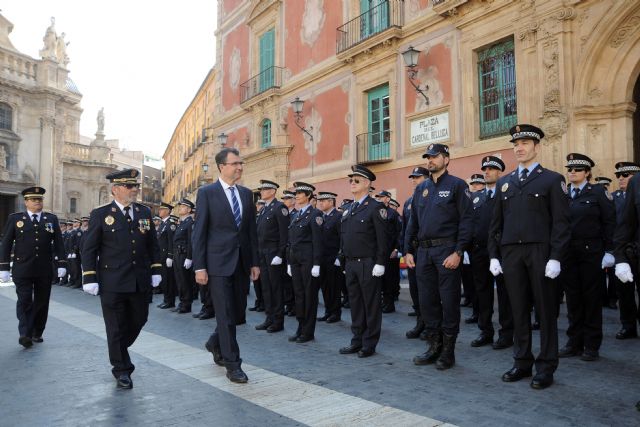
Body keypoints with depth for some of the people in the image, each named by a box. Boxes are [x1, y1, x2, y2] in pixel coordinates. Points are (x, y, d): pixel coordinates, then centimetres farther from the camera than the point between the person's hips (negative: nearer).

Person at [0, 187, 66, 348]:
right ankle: (25, 334, -7)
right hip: (22, 269, -2)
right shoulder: (15, 218, 5)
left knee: (42, 302, 7)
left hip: (45, 270, 2)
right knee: (24, 301, -7)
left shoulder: (51, 219, 9)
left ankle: (37, 333, 19)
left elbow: (58, 244, 7)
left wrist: (61, 264, -1)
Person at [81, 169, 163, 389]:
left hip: (140, 282, 4)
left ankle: (119, 350, 42)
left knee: (138, 321, 14)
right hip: (112, 283, -4)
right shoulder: (100, 214, -3)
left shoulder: (144, 212, 8)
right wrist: (90, 278, -7)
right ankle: (122, 369, 22)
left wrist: (156, 270, 7)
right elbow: (89, 249, -3)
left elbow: (153, 244, 13)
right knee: (117, 327, 5)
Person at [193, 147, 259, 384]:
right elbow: (199, 232, -6)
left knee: (238, 311, 12)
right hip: (218, 262, -5)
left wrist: (254, 262, 8)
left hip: (242, 262, 5)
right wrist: (199, 267, -10)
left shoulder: (246, 193, 11)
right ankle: (232, 364, 10)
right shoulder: (207, 192, -3)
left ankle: (216, 343, 38)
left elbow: (251, 230, 12)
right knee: (226, 314, -2)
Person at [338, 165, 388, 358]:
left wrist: (380, 264, -16)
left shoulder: (375, 207, -7)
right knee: (355, 303, 13)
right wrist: (342, 260, 14)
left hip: (368, 265, -7)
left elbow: (382, 238, -11)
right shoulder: (347, 209, 14)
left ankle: (370, 344, 13)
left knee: (371, 305, 3)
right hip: (350, 264, 7)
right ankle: (357, 341, 23)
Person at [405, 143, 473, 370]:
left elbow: (466, 221, -9)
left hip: (447, 251, -5)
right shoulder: (421, 189, 15)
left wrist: (458, 252, -16)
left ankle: (448, 351, 13)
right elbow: (413, 222, 16)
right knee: (427, 301, 9)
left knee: (449, 301, 1)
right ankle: (434, 346, 22)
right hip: (423, 252, 6)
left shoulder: (457, 185, -2)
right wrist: (408, 251, 9)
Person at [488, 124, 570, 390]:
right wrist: (494, 255, 7)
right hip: (510, 253, 4)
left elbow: (561, 222, -3)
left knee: (545, 310, 2)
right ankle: (522, 362, 18)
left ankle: (546, 366, 12)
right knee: (518, 309, 8)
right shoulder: (504, 183, 16)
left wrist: (555, 257, -12)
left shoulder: (552, 179, 3)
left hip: (540, 251, -3)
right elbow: (496, 222, 14)